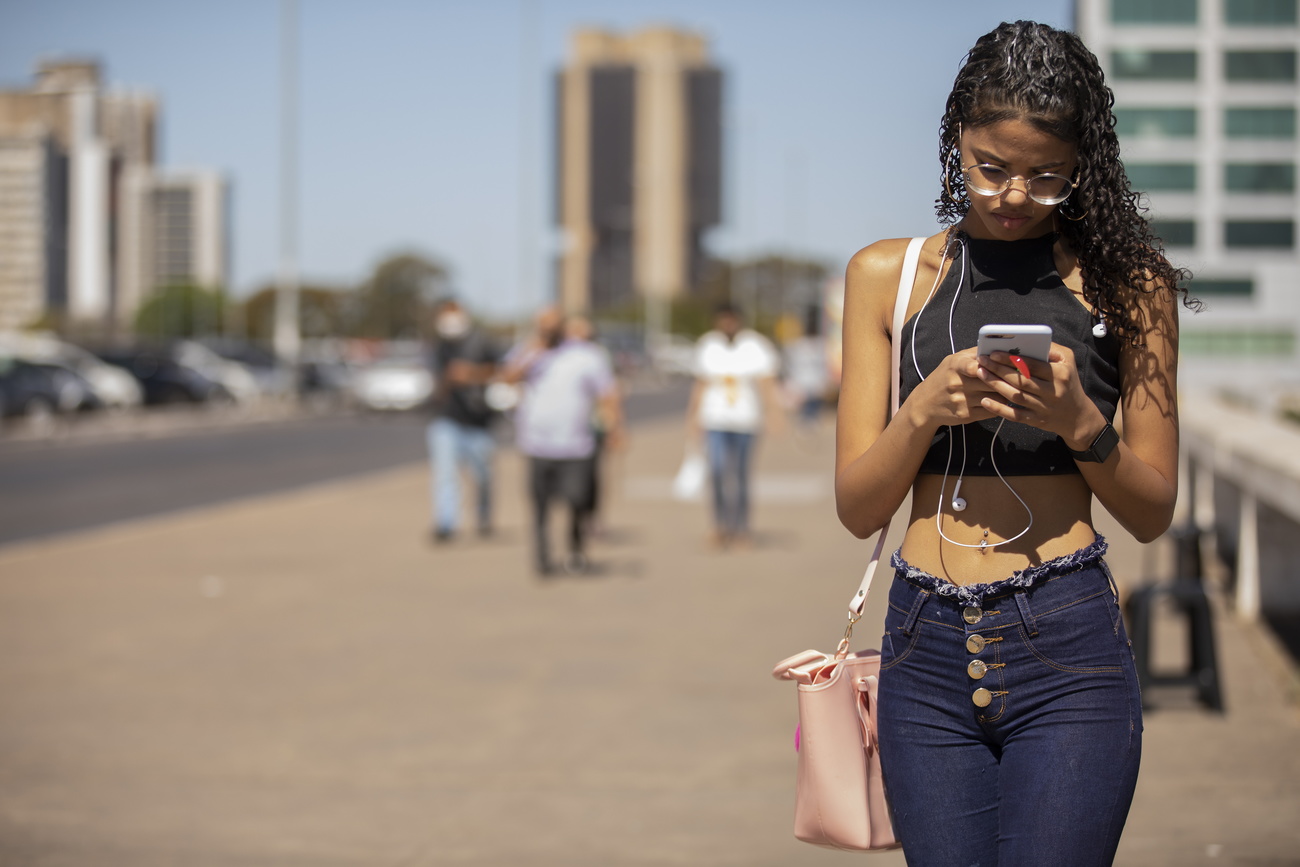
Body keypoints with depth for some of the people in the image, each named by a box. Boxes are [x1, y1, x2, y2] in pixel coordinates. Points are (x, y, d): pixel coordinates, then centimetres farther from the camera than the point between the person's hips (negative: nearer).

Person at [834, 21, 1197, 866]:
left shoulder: (1125, 281, 5)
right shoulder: (887, 275, 9)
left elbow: (1154, 511, 7)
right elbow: (858, 507, 7)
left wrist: (1079, 423, -11)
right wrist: (926, 410, -12)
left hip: (1068, 647, -2)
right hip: (928, 648, 2)